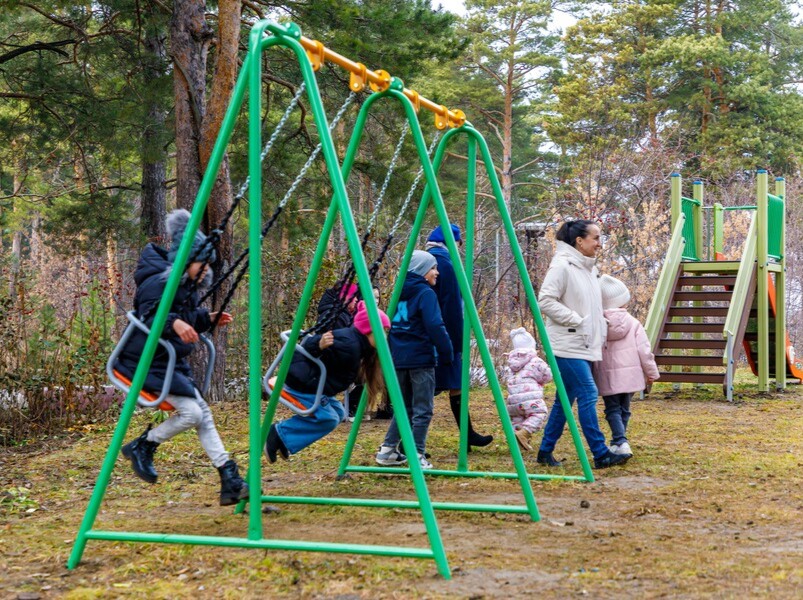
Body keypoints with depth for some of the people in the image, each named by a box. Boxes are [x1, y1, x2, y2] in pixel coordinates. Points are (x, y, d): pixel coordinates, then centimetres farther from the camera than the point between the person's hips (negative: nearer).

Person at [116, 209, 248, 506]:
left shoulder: (188, 288, 11)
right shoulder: (158, 283, -19)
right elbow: (147, 320, -27)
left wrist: (207, 319, 9)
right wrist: (173, 323, -43)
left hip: (173, 362, 10)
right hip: (149, 362, -10)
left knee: (203, 415, 4)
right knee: (191, 412, -17)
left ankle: (230, 482, 4)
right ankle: (142, 447, 5)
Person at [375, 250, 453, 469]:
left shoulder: (400, 293, 14)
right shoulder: (426, 293, -9)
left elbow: (392, 324, 18)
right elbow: (435, 326, -18)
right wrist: (446, 353, -13)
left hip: (399, 358, 8)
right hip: (421, 358, -8)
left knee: (403, 407, 17)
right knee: (422, 410, -2)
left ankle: (387, 450, 16)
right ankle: (417, 455, -4)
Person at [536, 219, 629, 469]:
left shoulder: (589, 268, 15)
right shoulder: (562, 266, -13)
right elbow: (546, 301, -18)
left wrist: (600, 324, 8)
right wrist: (577, 320, -18)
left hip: (583, 344, 9)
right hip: (567, 345, -9)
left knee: (566, 399, 11)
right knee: (588, 394, -11)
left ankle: (546, 451, 18)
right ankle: (601, 454, -8)